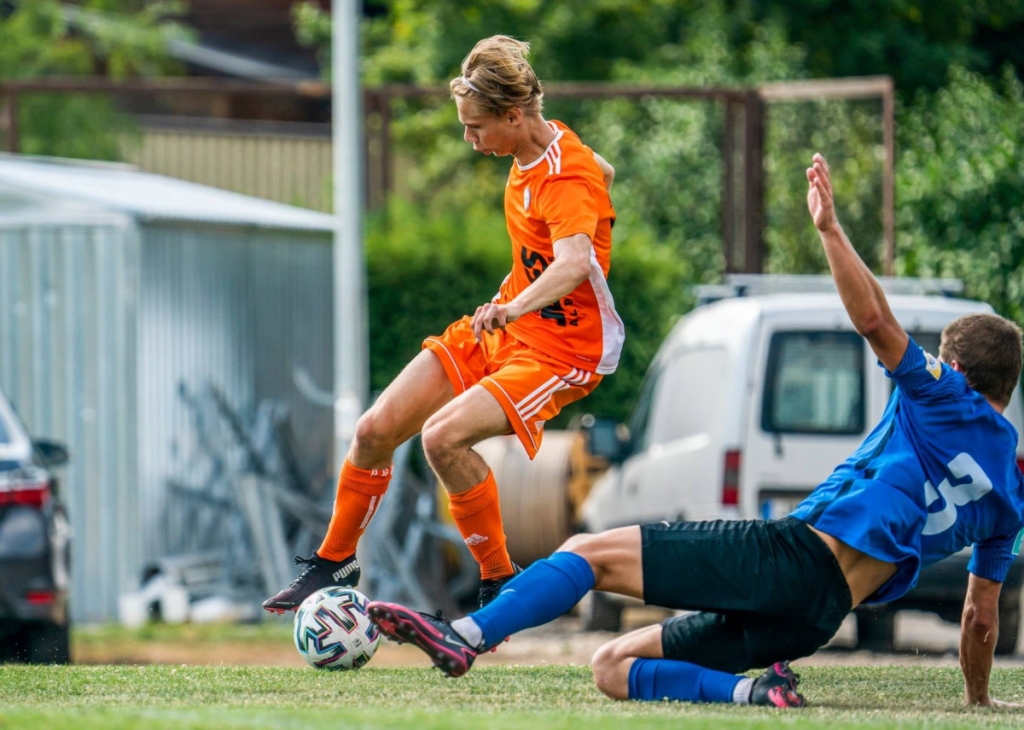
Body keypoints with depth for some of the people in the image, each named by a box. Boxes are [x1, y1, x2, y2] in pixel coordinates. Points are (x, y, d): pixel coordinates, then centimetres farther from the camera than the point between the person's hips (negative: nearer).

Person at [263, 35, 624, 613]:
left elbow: (575, 264, -46)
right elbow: (602, 172, 22)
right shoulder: (540, 144, 0)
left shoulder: (566, 184, -26)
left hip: (564, 349, -9)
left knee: (444, 435, -30)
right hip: (503, 324, 9)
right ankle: (335, 564, 24)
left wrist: (516, 307, -64)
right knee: (375, 430, 2)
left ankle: (501, 587, -15)